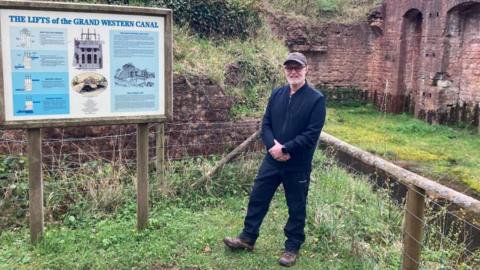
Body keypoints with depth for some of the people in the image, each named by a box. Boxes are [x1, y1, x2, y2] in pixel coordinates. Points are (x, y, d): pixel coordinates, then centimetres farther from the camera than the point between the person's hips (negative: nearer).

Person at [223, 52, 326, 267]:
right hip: (272, 160, 5)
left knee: (296, 208, 10)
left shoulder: (316, 99, -11)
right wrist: (273, 145, -14)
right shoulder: (277, 94, 5)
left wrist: (285, 148, -20)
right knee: (257, 198, 12)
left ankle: (292, 247, 28)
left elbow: (312, 135, -17)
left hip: (298, 165, -4)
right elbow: (265, 124, 4)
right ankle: (248, 238, 29)